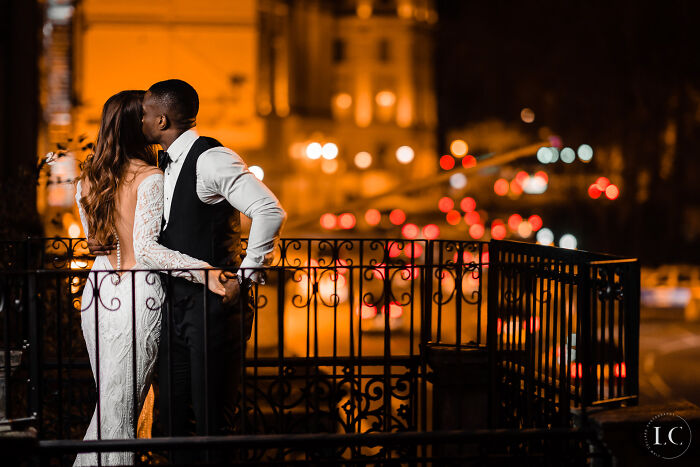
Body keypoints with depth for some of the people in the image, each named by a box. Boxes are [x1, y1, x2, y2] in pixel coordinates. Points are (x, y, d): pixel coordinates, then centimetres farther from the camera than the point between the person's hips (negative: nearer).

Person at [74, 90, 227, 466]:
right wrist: (205, 273, -25)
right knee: (120, 411, -1)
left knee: (108, 403, 17)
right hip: (137, 295, -6)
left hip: (97, 291, 7)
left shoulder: (86, 181, 9)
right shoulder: (150, 178, -12)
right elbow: (145, 249, -21)